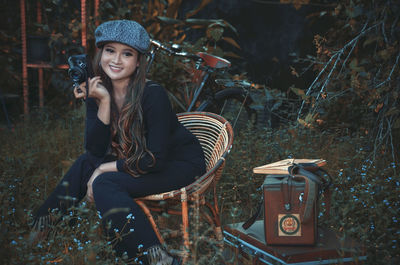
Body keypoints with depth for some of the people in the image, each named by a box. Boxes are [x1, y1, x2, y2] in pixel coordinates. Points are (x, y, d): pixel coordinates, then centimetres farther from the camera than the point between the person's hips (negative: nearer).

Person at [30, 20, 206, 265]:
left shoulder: (153, 94, -25)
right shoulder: (98, 92, -6)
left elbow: (155, 159, -24)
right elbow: (96, 149, -13)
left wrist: (106, 169, -17)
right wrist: (104, 102, -23)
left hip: (181, 163, -7)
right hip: (137, 161, 7)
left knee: (105, 184, -24)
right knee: (86, 163, -7)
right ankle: (43, 226, 6)